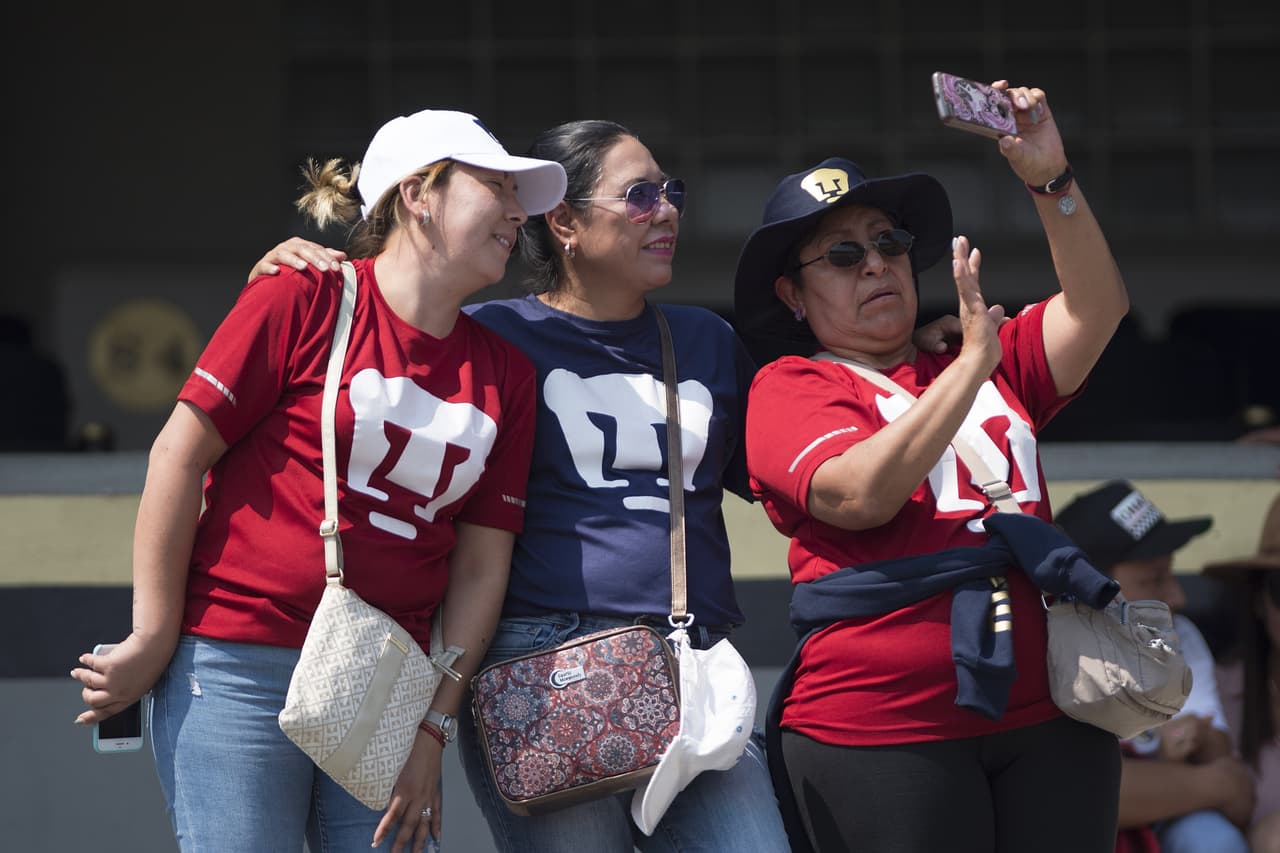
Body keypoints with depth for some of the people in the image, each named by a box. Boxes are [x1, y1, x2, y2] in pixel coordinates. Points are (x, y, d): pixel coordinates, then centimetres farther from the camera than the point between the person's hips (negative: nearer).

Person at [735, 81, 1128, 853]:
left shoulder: (998, 364, 19)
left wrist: (1052, 180, -4)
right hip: (878, 727, -4)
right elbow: (863, 494, -14)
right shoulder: (788, 389, 3)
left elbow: (1098, 305, 7)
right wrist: (972, 363, -15)